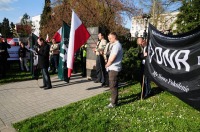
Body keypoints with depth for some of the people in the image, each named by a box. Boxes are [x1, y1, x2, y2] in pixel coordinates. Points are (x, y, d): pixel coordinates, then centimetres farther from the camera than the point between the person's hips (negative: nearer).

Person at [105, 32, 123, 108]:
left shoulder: (116, 45, -16)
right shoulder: (115, 45, 16)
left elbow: (112, 58, -20)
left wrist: (107, 65, -4)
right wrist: (108, 64, 8)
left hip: (114, 68, -10)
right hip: (113, 68, 10)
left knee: (113, 86, -5)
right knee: (112, 85, 21)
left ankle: (114, 103, 2)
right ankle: (114, 98, 37)